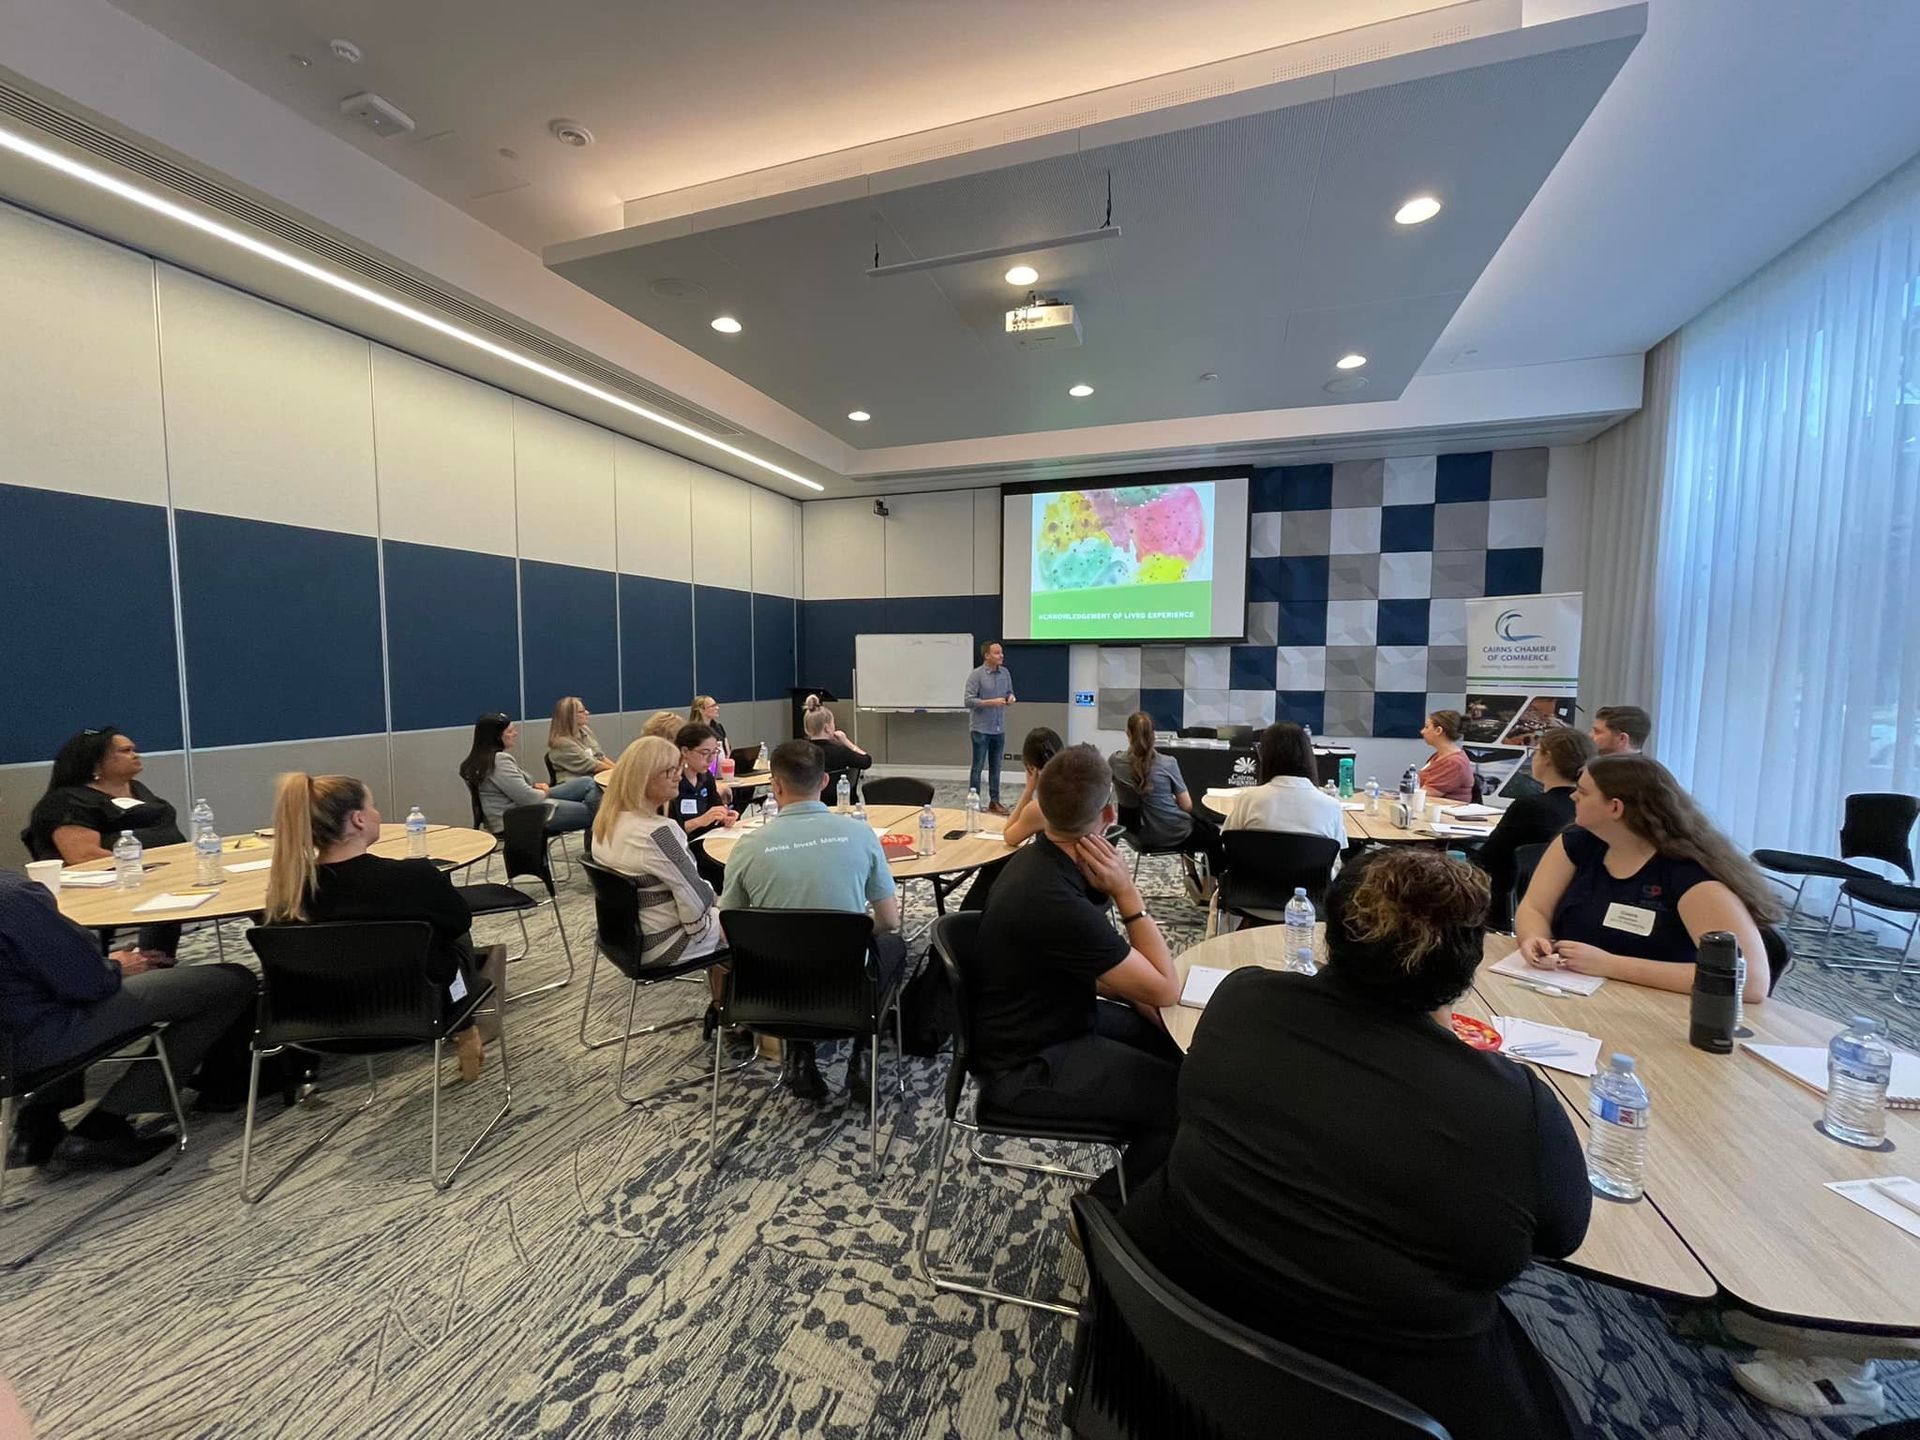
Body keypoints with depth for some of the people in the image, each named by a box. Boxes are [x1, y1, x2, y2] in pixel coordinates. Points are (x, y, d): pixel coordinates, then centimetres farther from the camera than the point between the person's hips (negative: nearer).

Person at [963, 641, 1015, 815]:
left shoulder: (1005, 673, 6)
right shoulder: (976, 675, -12)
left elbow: (1009, 691, 18)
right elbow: (968, 700, -16)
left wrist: (1010, 697, -6)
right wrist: (991, 702, -23)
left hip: (999, 729, 6)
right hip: (981, 729, -5)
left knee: (995, 766, 12)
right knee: (978, 766, 2)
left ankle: (994, 801, 21)